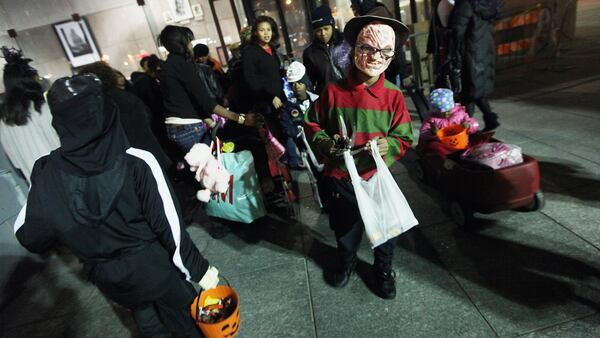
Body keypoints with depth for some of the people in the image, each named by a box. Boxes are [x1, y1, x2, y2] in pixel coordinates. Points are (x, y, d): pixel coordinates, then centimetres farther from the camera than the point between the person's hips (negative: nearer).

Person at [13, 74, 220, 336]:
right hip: (155, 267, -3)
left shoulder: (46, 175, -15)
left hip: (107, 278, 4)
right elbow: (168, 224, -22)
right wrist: (198, 268, -10)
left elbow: (29, 237, -1)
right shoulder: (137, 162, -25)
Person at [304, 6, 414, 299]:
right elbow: (312, 126, 1)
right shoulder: (334, 91, -11)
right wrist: (326, 143, -17)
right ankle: (346, 262, 54)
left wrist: (389, 145, -26)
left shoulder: (393, 96, -10)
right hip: (340, 178, 0)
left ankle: (384, 269, 49)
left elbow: (405, 139, -5)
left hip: (378, 177, 0)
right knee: (344, 228, 23)